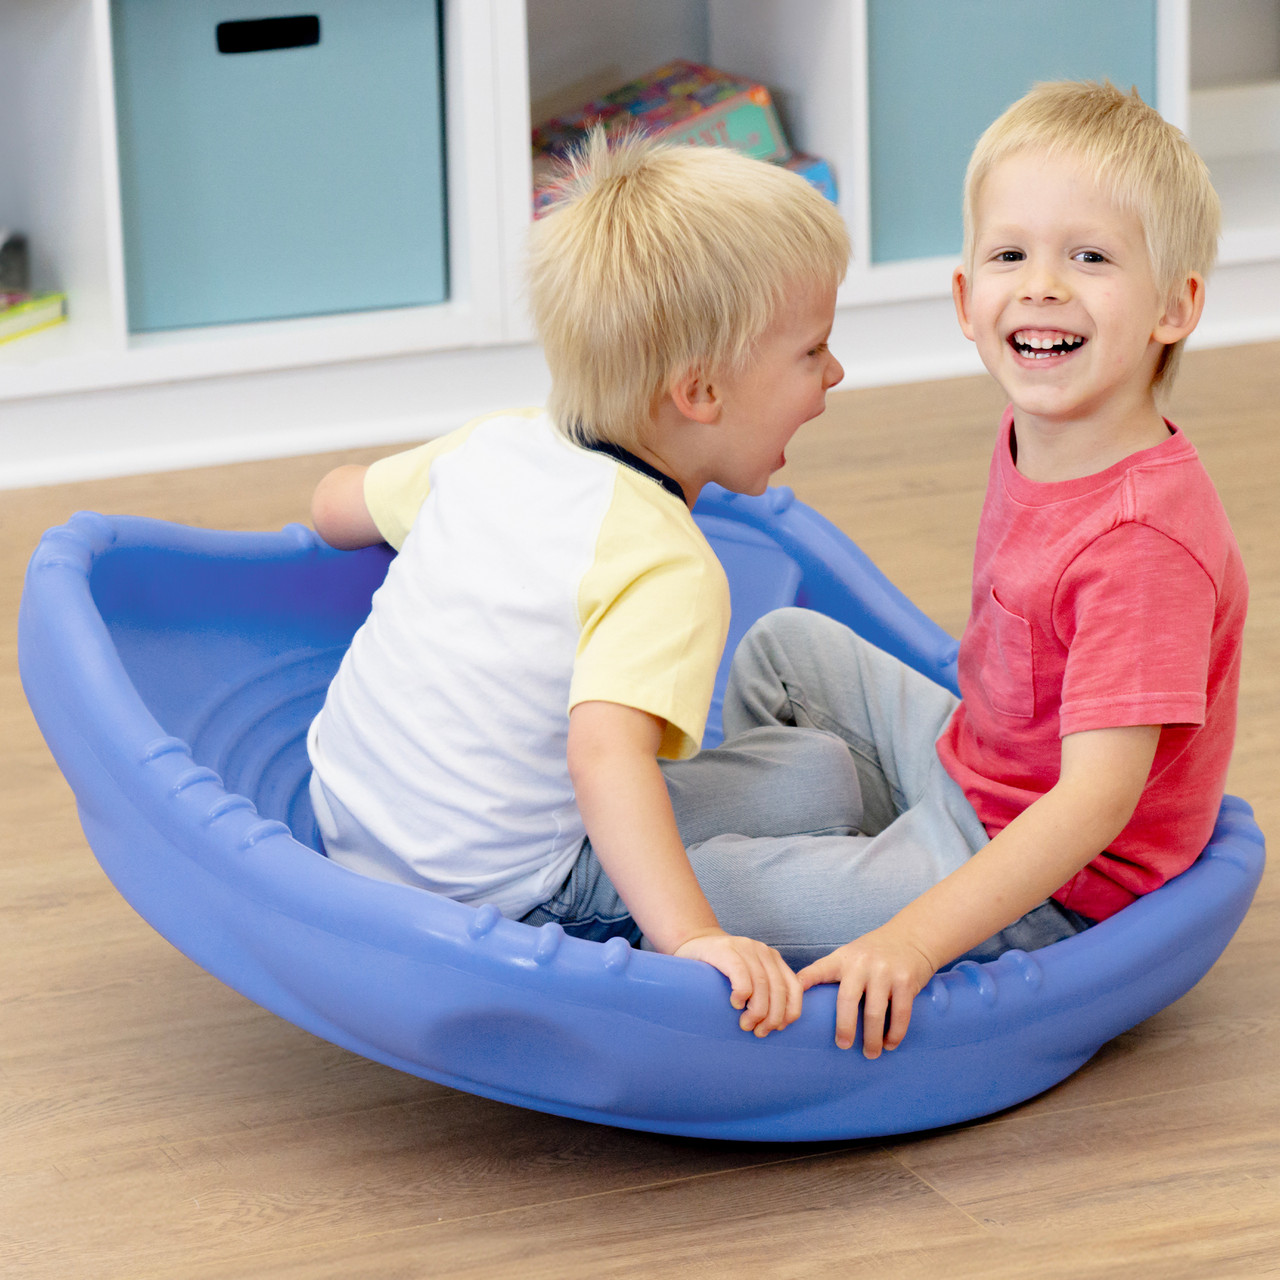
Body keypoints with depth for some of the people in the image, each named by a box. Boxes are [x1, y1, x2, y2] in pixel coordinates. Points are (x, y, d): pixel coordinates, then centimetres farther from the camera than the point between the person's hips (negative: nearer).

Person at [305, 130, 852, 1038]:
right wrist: (691, 938, -47)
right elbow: (605, 753, -38)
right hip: (497, 890, -8)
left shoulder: (493, 447, 2)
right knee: (819, 776, -8)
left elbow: (337, 508, 20)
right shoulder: (666, 569, -23)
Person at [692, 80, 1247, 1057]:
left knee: (681, 899, -14)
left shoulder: (1145, 539, -32)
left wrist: (915, 939, -41)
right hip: (972, 771, 9)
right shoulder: (1032, 440, -4)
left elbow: (1098, 798, -35)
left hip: (1049, 893, -9)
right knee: (785, 645, 23)